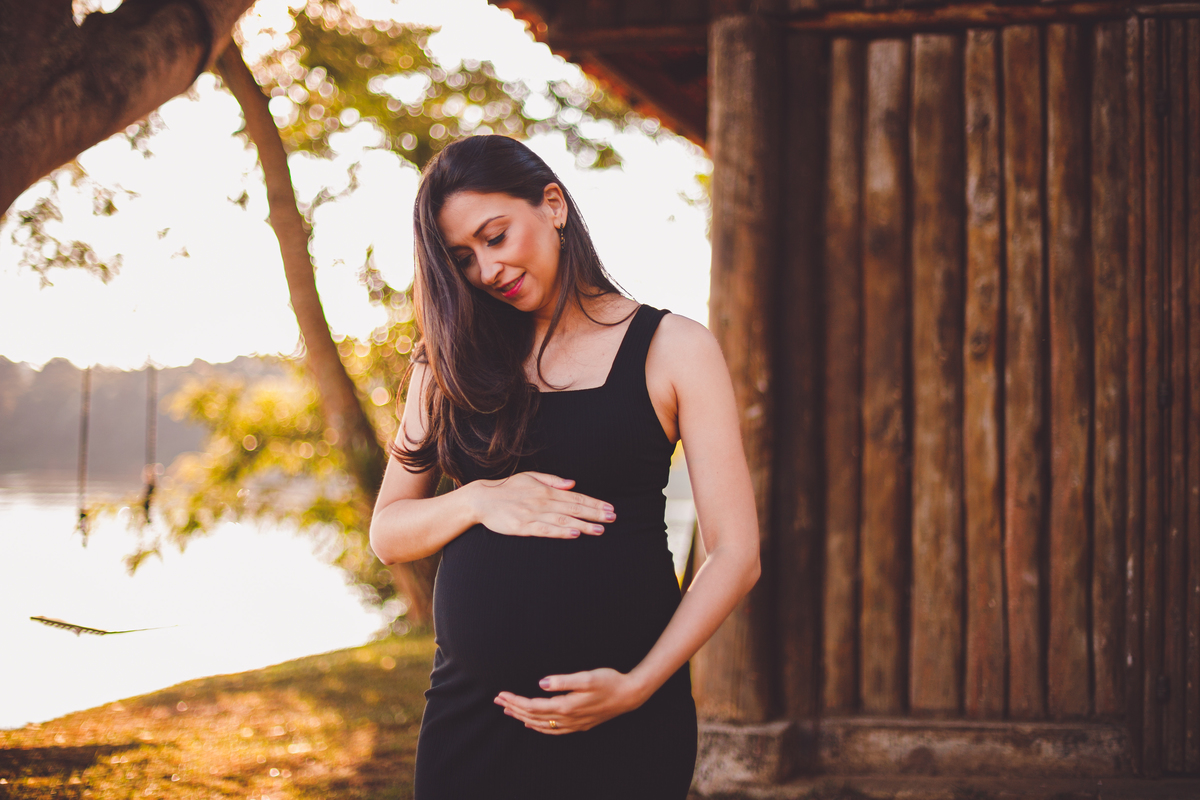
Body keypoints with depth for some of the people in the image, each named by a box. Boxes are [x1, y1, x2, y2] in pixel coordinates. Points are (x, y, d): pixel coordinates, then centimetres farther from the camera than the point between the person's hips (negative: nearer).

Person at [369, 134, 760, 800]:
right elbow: (387, 535, 11)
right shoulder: (454, 363, 10)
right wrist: (478, 500, -9)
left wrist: (636, 686, -14)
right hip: (471, 712, 3)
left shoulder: (673, 349, 1)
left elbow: (734, 553, -3)